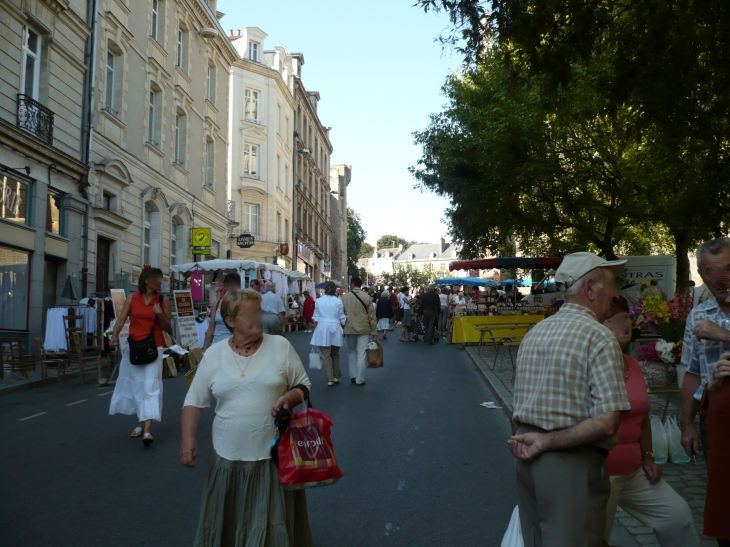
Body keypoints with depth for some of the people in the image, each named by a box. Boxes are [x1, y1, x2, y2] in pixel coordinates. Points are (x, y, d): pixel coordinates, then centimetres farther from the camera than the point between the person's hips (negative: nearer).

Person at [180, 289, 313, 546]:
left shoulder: (280, 346, -2)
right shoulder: (214, 354, 1)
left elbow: (304, 385, 4)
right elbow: (195, 401, 6)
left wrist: (289, 398, -16)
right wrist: (188, 438, -5)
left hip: (274, 454, -1)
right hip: (228, 456, 2)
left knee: (273, 526, 7)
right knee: (227, 525, 14)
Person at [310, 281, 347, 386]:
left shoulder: (318, 301, 1)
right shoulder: (338, 301, -3)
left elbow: (316, 318, 3)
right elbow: (342, 318, 0)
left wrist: (315, 331, 11)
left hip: (322, 329, -1)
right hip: (335, 329, 1)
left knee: (325, 356, 1)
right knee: (335, 354, 18)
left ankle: (330, 379, -3)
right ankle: (336, 377, 19)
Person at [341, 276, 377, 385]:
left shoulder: (345, 296, -3)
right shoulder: (366, 296, -5)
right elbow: (372, 315, -4)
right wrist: (374, 332, 1)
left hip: (349, 329, 1)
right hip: (364, 329, -1)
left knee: (351, 352, 16)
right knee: (362, 354, 1)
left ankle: (353, 376, 16)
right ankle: (359, 379, 2)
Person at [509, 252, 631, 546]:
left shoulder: (534, 333, 9)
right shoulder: (599, 337, -12)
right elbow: (607, 423, -21)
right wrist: (546, 442, -14)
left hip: (527, 456, 7)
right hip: (573, 464, -7)